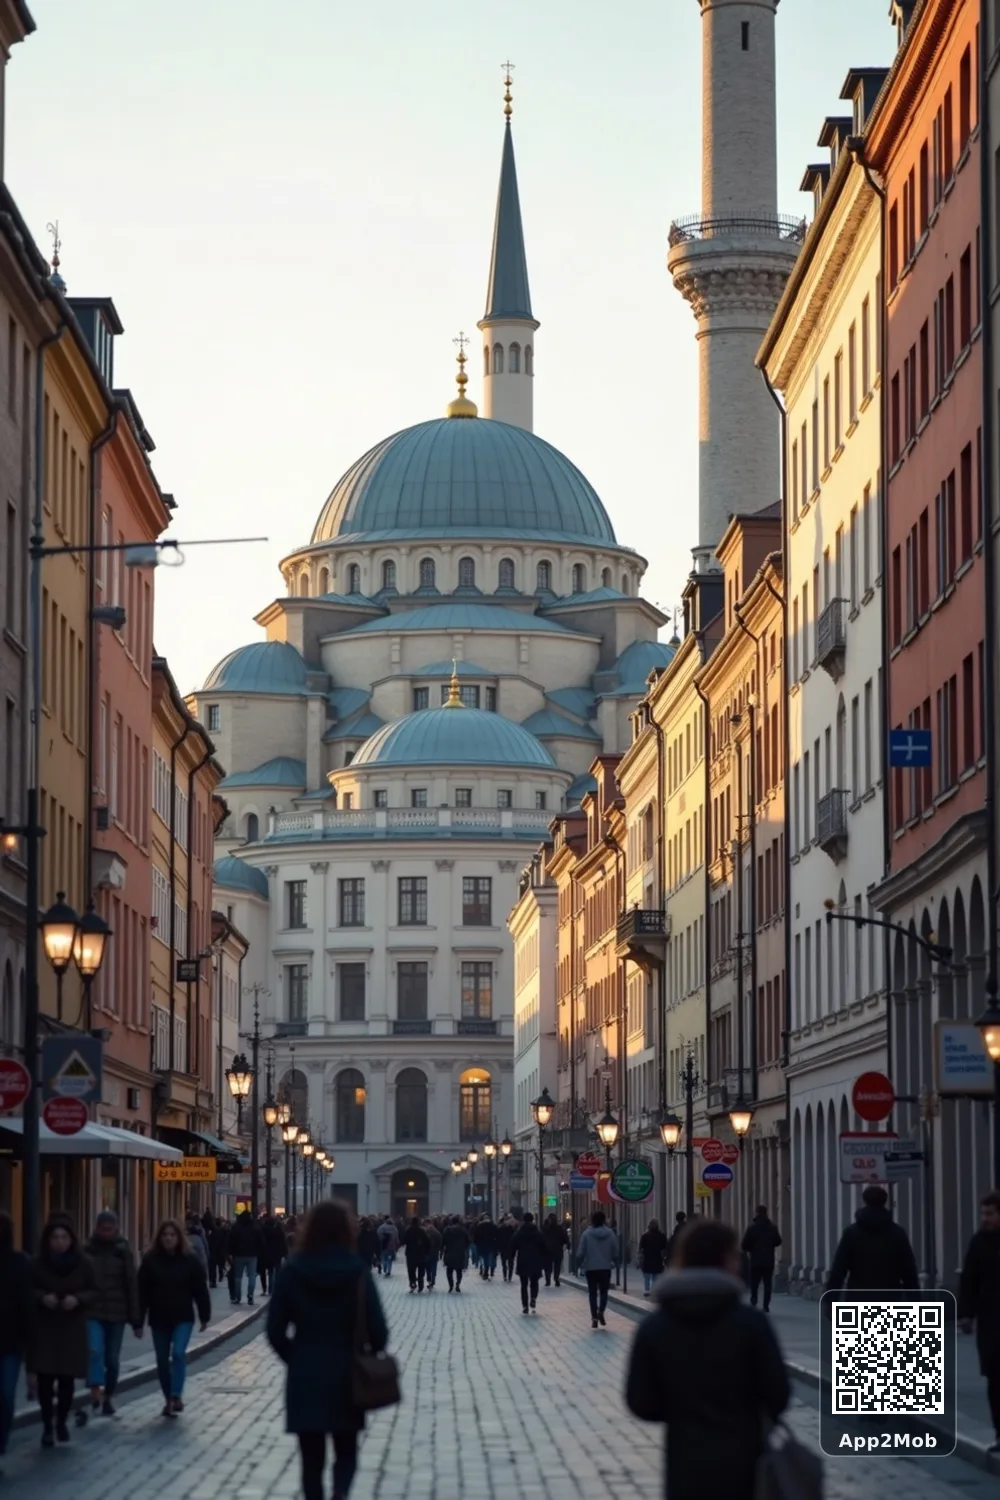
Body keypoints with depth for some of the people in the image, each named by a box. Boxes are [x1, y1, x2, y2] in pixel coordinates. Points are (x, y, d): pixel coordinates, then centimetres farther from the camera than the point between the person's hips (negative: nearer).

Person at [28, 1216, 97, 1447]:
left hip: (72, 1329, 1)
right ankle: (47, 1426, 2)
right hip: (44, 1329, -1)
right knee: (45, 1378, -8)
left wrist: (77, 1299, -16)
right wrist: (42, 1297, -18)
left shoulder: (82, 1264, 0)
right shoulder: (37, 1264, -4)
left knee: (67, 1379, 3)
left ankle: (62, 1422, 23)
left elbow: (93, 1293, 4)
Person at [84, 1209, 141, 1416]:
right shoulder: (87, 1251, 0)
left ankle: (108, 1398, 23)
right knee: (95, 1351, -20)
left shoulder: (123, 1252, 0)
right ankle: (95, 1393, -29)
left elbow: (132, 1286, 0)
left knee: (112, 1358, 9)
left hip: (117, 1313, 1)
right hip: (92, 1312, -1)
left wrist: (136, 1320, -2)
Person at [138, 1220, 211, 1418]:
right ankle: (169, 1399, 21)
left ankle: (176, 1396, -18)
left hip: (183, 1317, -2)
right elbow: (143, 1292, -4)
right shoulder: (150, 1260, -4)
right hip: (159, 1318, 2)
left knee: (179, 1353, -19)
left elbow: (200, 1290, -1)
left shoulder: (190, 1259, -4)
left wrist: (204, 1316, -1)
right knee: (162, 1360, 8)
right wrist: (139, 1320, -7)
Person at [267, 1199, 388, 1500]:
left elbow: (276, 1331, -3)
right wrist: (370, 1357, 12)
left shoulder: (291, 1271, -5)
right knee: (346, 1450, 13)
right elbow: (377, 1328, -8)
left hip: (304, 1377, 0)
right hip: (346, 1376, 0)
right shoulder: (357, 1271, -8)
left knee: (312, 1456, 10)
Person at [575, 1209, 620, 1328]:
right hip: (606, 1268, 1)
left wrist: (578, 1265, 9)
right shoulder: (610, 1233, -5)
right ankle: (601, 1311, -11)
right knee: (603, 1291, 13)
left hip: (590, 1268, -1)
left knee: (593, 1293, 8)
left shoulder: (587, 1234, -10)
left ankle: (594, 1317, 5)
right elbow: (615, 1252, 0)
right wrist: (615, 1263, 19)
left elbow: (580, 1253, -7)